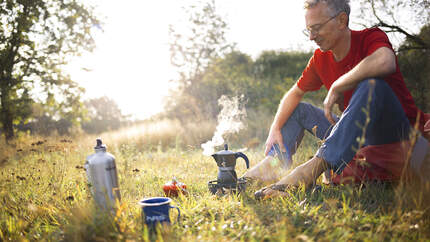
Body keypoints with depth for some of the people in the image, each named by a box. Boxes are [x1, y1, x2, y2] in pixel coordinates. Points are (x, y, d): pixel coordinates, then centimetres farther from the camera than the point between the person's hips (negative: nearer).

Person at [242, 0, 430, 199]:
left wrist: (336, 88, -26)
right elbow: (295, 93, 14)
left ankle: (316, 166, -40)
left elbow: (385, 63, -39)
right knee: (299, 110, 8)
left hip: (397, 131, -6)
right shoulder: (321, 58, 4)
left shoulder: (370, 37, -15)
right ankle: (273, 163, -14)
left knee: (372, 85, -34)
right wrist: (275, 128, -2)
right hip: (359, 134, 6)